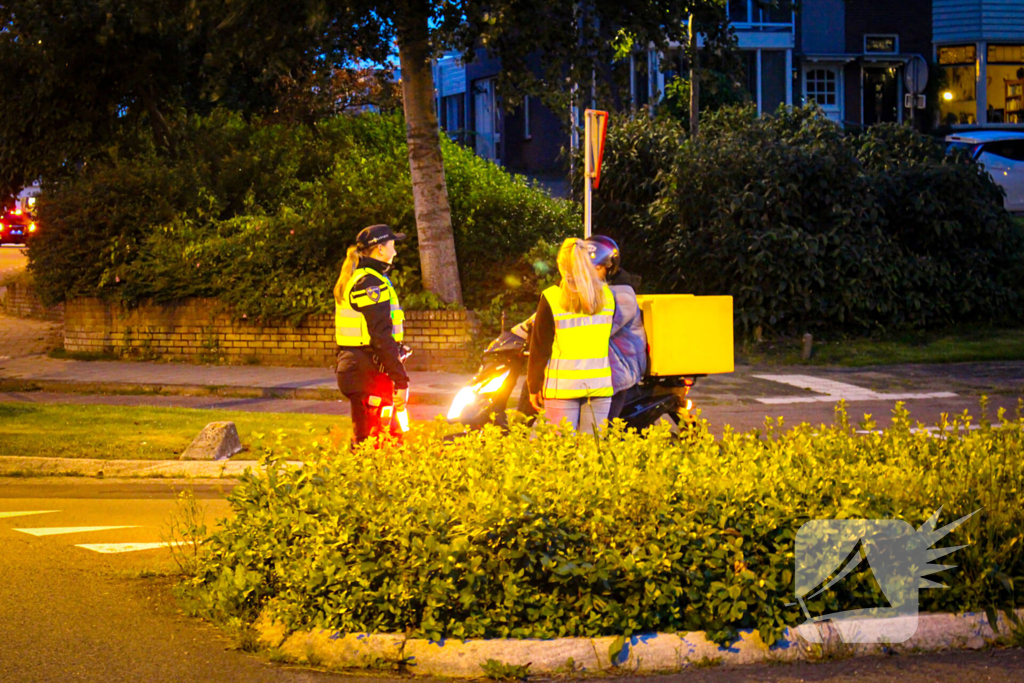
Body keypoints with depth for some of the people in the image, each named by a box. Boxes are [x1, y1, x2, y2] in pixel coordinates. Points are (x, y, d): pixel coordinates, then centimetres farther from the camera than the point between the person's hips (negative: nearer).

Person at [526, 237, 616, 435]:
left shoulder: (552, 298, -8)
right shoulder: (606, 295, 3)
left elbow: (540, 347, -2)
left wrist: (534, 387, 6)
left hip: (563, 386, -3)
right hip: (600, 384, 3)